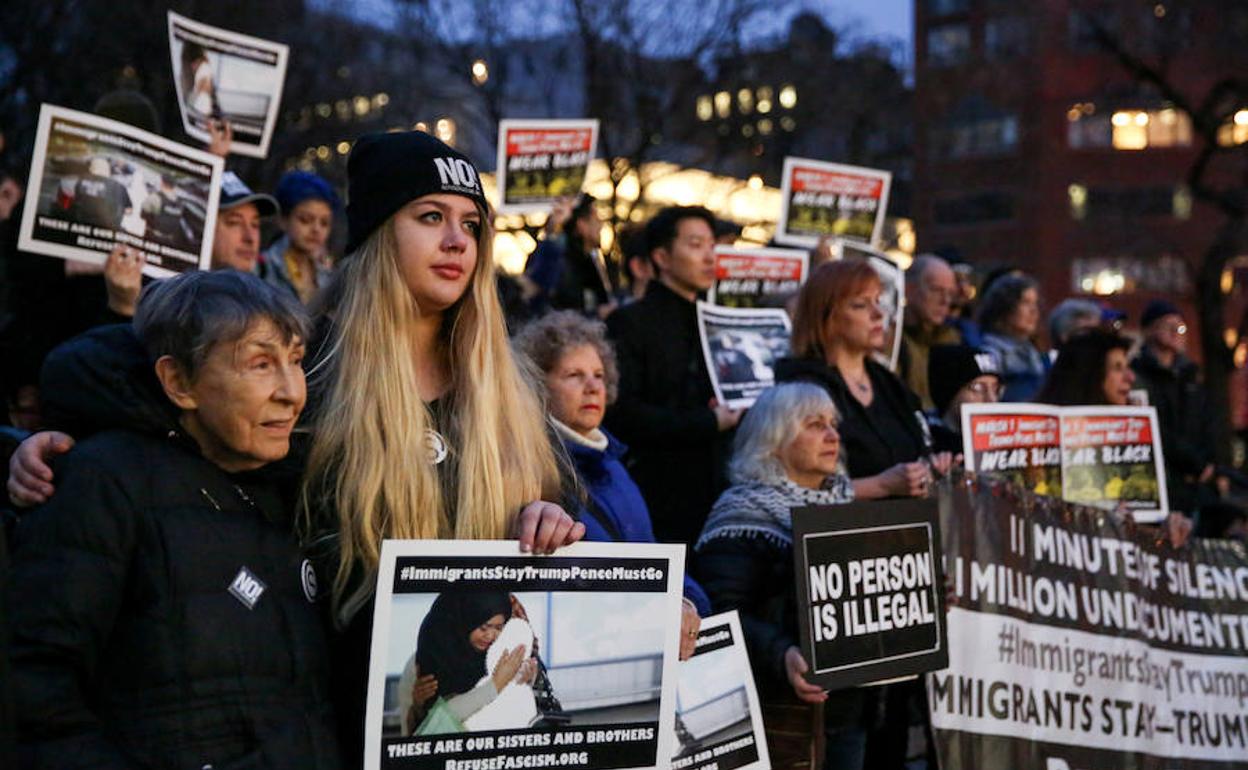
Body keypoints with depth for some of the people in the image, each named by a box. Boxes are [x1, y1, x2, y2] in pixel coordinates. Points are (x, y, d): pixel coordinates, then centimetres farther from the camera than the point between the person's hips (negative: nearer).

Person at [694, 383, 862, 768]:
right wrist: (781, 655, -35)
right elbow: (724, 615, -20)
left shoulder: (844, 502, 14)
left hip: (849, 704, 7)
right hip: (783, 713, -7)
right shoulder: (746, 513, -10)